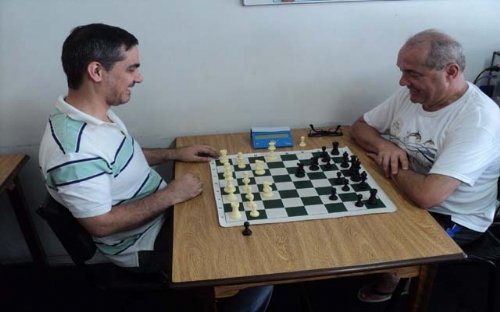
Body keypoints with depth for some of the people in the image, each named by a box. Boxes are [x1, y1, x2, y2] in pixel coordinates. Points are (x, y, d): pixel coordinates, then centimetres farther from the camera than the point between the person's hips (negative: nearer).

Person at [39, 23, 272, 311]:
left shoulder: (98, 111, -2)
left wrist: (174, 154, 5)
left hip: (160, 213, 9)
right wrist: (169, 195, -22)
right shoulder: (75, 149, -32)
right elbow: (101, 224, -27)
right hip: (144, 245, -9)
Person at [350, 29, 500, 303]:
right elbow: (360, 126, 5)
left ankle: (391, 280, 15)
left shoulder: (477, 120, -29)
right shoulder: (410, 94, -6)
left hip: (451, 218, -7)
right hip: (403, 195, 7)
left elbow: (426, 195, -39)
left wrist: (387, 164, -20)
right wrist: (384, 146, -17)